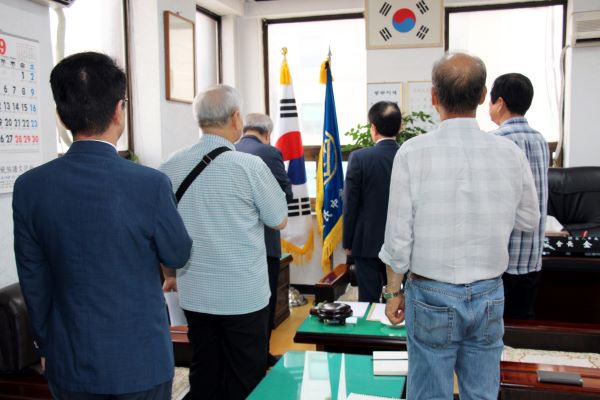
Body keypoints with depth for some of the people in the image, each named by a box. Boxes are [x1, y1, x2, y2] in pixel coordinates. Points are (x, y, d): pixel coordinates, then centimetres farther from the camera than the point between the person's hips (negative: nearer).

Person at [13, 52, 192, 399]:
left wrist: (46, 345, 13)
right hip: (141, 358, -2)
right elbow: (178, 255, -5)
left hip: (69, 361, 3)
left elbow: (33, 282, -1)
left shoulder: (30, 187, -11)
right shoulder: (151, 184, -21)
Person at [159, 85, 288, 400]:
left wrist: (172, 272, 22)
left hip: (193, 294, 5)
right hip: (244, 295, -4)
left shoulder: (171, 166, -1)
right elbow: (279, 221, -2)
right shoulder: (249, 165, -14)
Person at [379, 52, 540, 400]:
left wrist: (393, 291, 2)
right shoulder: (511, 153, -6)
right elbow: (529, 222, 9)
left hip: (432, 296, -3)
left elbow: (399, 236, -11)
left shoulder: (413, 153, -15)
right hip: (489, 296, 3)